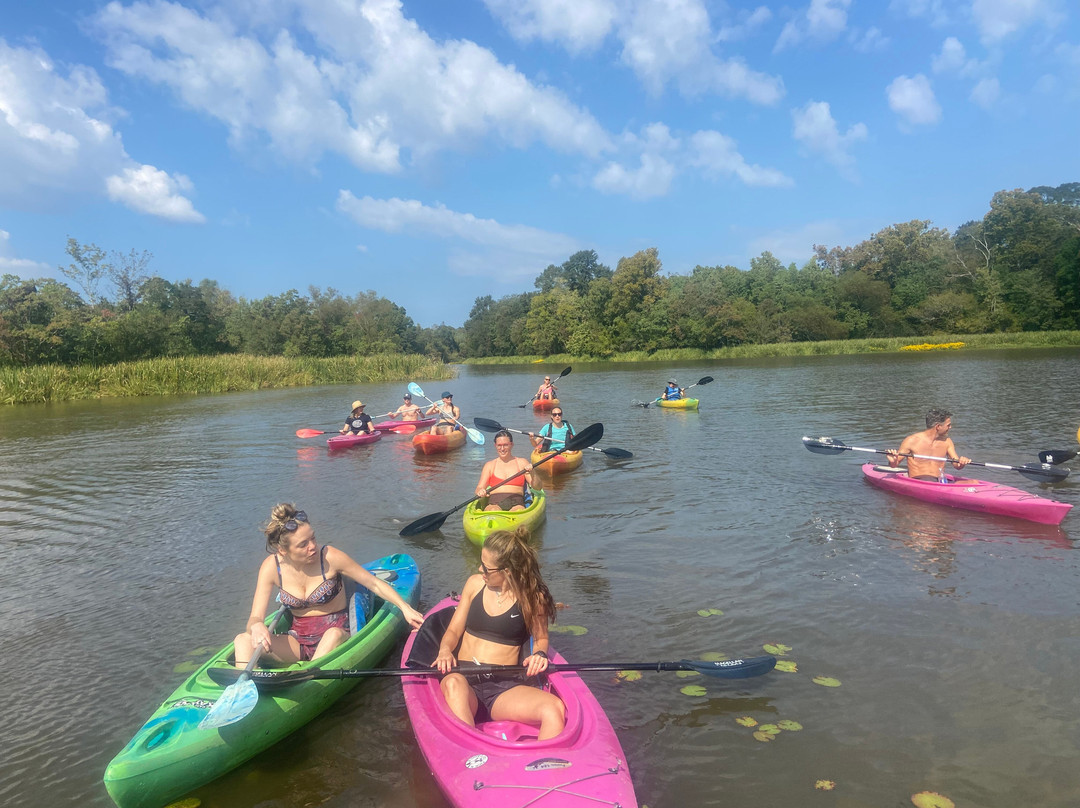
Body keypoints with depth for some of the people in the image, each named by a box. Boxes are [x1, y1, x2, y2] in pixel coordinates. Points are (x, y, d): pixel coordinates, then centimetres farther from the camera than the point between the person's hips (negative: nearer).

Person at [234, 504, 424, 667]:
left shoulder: (329, 557, -14)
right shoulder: (271, 567, -7)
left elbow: (375, 584, -6)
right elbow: (255, 618, -10)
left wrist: (404, 607, -19)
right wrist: (256, 627, -35)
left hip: (334, 637, -3)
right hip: (298, 641, 3)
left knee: (334, 634, -38)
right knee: (244, 641, -21)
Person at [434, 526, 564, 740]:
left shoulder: (532, 598, 0)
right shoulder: (475, 583, 7)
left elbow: (541, 639, 15)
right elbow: (453, 630, 13)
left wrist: (539, 654, -8)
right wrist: (445, 650, -9)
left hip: (505, 687, -1)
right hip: (464, 677, 1)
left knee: (554, 708, -32)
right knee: (453, 684, -38)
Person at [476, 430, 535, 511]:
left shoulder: (522, 463, 17)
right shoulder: (489, 465, 19)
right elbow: (479, 488, 11)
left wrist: (532, 473, -11)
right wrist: (480, 491, -14)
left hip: (516, 504, 0)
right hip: (494, 503, 1)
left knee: (518, 511, -39)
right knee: (493, 510, -38)